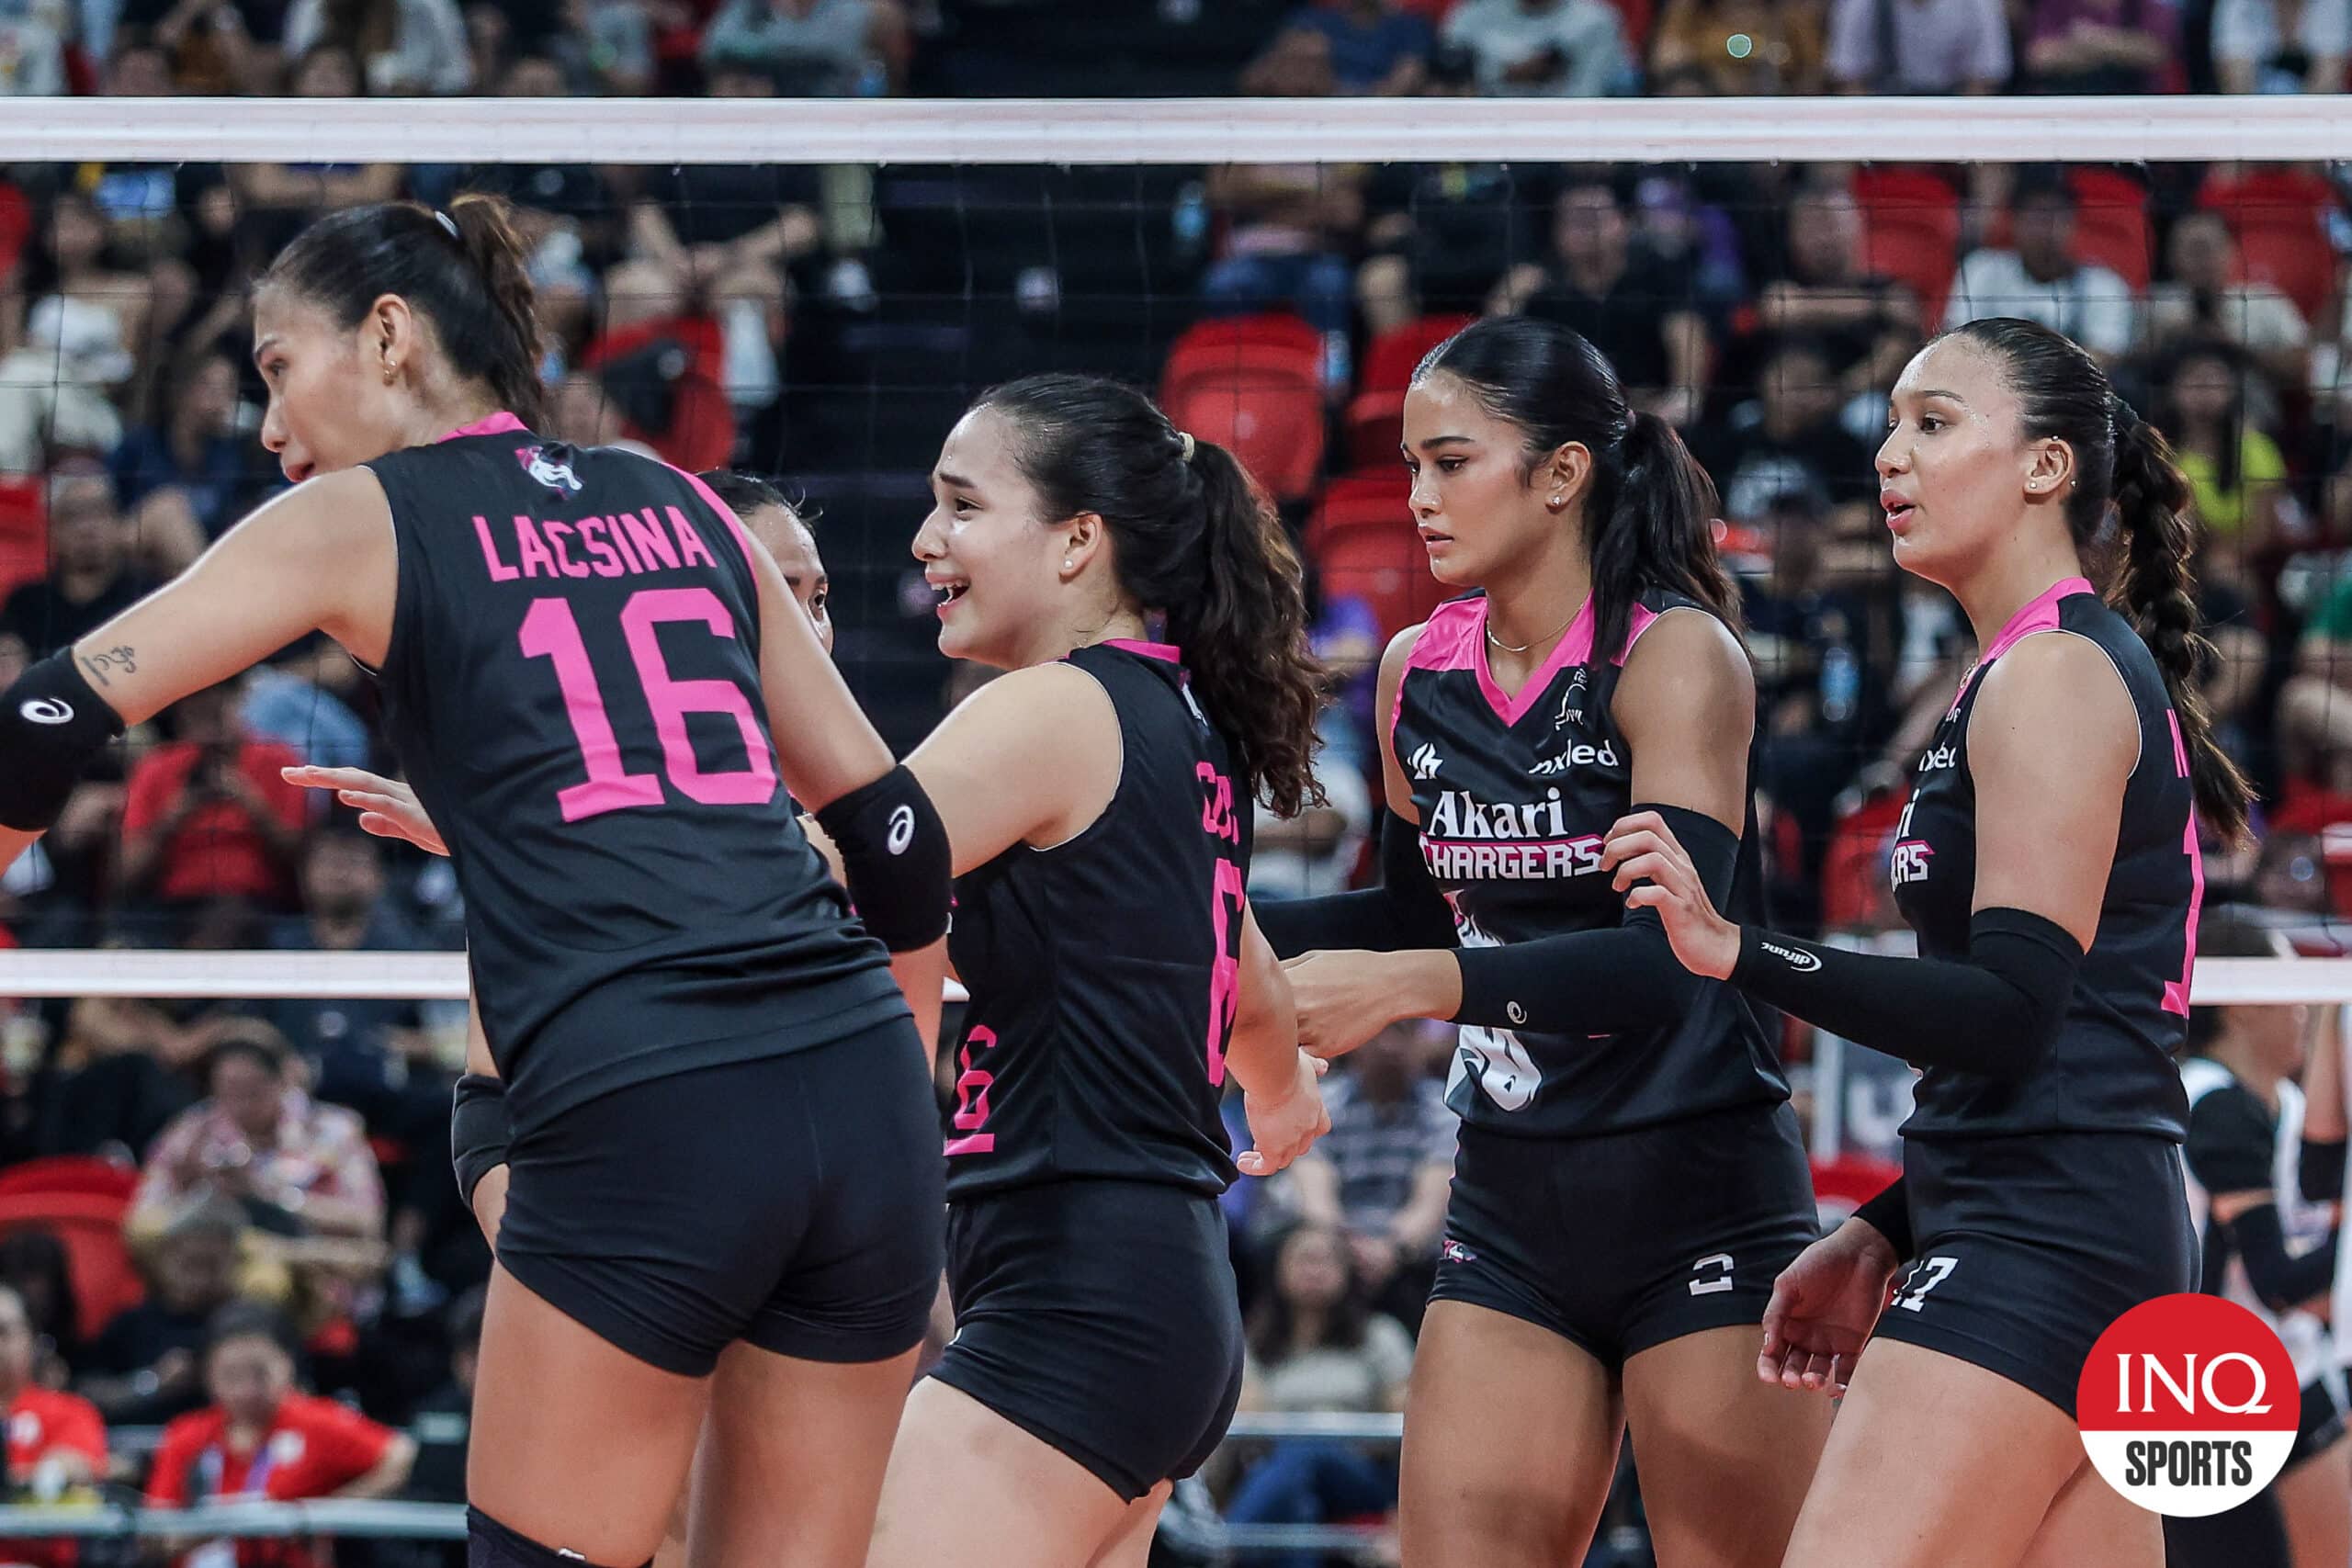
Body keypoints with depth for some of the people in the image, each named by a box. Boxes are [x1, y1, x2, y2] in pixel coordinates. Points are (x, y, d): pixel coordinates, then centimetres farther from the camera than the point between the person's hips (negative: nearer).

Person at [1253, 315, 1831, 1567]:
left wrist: (1414, 985, -33)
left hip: (1700, 1198, -6)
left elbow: (1671, 952, -25)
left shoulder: (1677, 656, -13)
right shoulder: (1416, 671, 6)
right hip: (1511, 1211, 6)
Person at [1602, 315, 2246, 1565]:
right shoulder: (2088, 666, 21)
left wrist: (1736, 950, -28)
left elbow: (2013, 1010, -20)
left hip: (2039, 1247, -11)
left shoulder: (2051, 674, -10)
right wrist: (1884, 1233, 22)